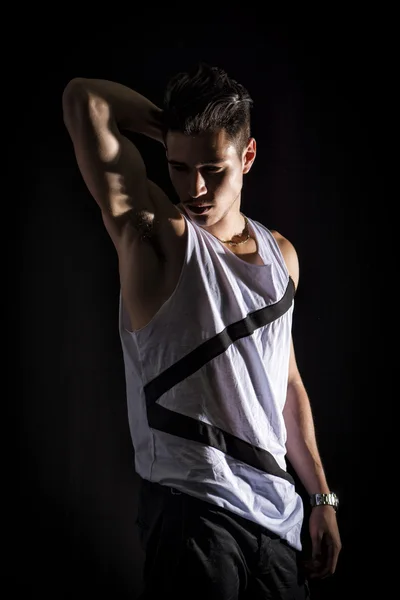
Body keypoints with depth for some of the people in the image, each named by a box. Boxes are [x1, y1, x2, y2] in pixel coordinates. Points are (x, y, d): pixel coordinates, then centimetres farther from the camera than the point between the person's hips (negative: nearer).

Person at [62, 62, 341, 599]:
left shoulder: (281, 255, 10)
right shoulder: (158, 236, -7)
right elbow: (84, 101, -17)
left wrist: (322, 497, 16)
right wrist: (175, 128, -2)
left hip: (278, 514, 6)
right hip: (191, 513, -6)